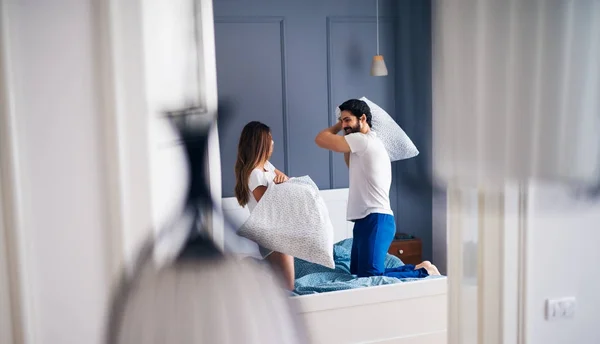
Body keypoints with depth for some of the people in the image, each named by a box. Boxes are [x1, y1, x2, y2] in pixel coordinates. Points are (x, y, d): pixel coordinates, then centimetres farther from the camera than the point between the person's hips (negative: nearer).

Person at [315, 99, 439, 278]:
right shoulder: (367, 144, 20)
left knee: (370, 278, -16)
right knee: (358, 274, 12)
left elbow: (321, 139, -11)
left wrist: (337, 126, 10)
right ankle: (416, 268, 17)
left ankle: (423, 271, 0)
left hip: (375, 220, -11)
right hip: (367, 220, 11)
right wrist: (343, 128, 29)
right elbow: (352, 166, 39)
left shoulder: (364, 140, -11)